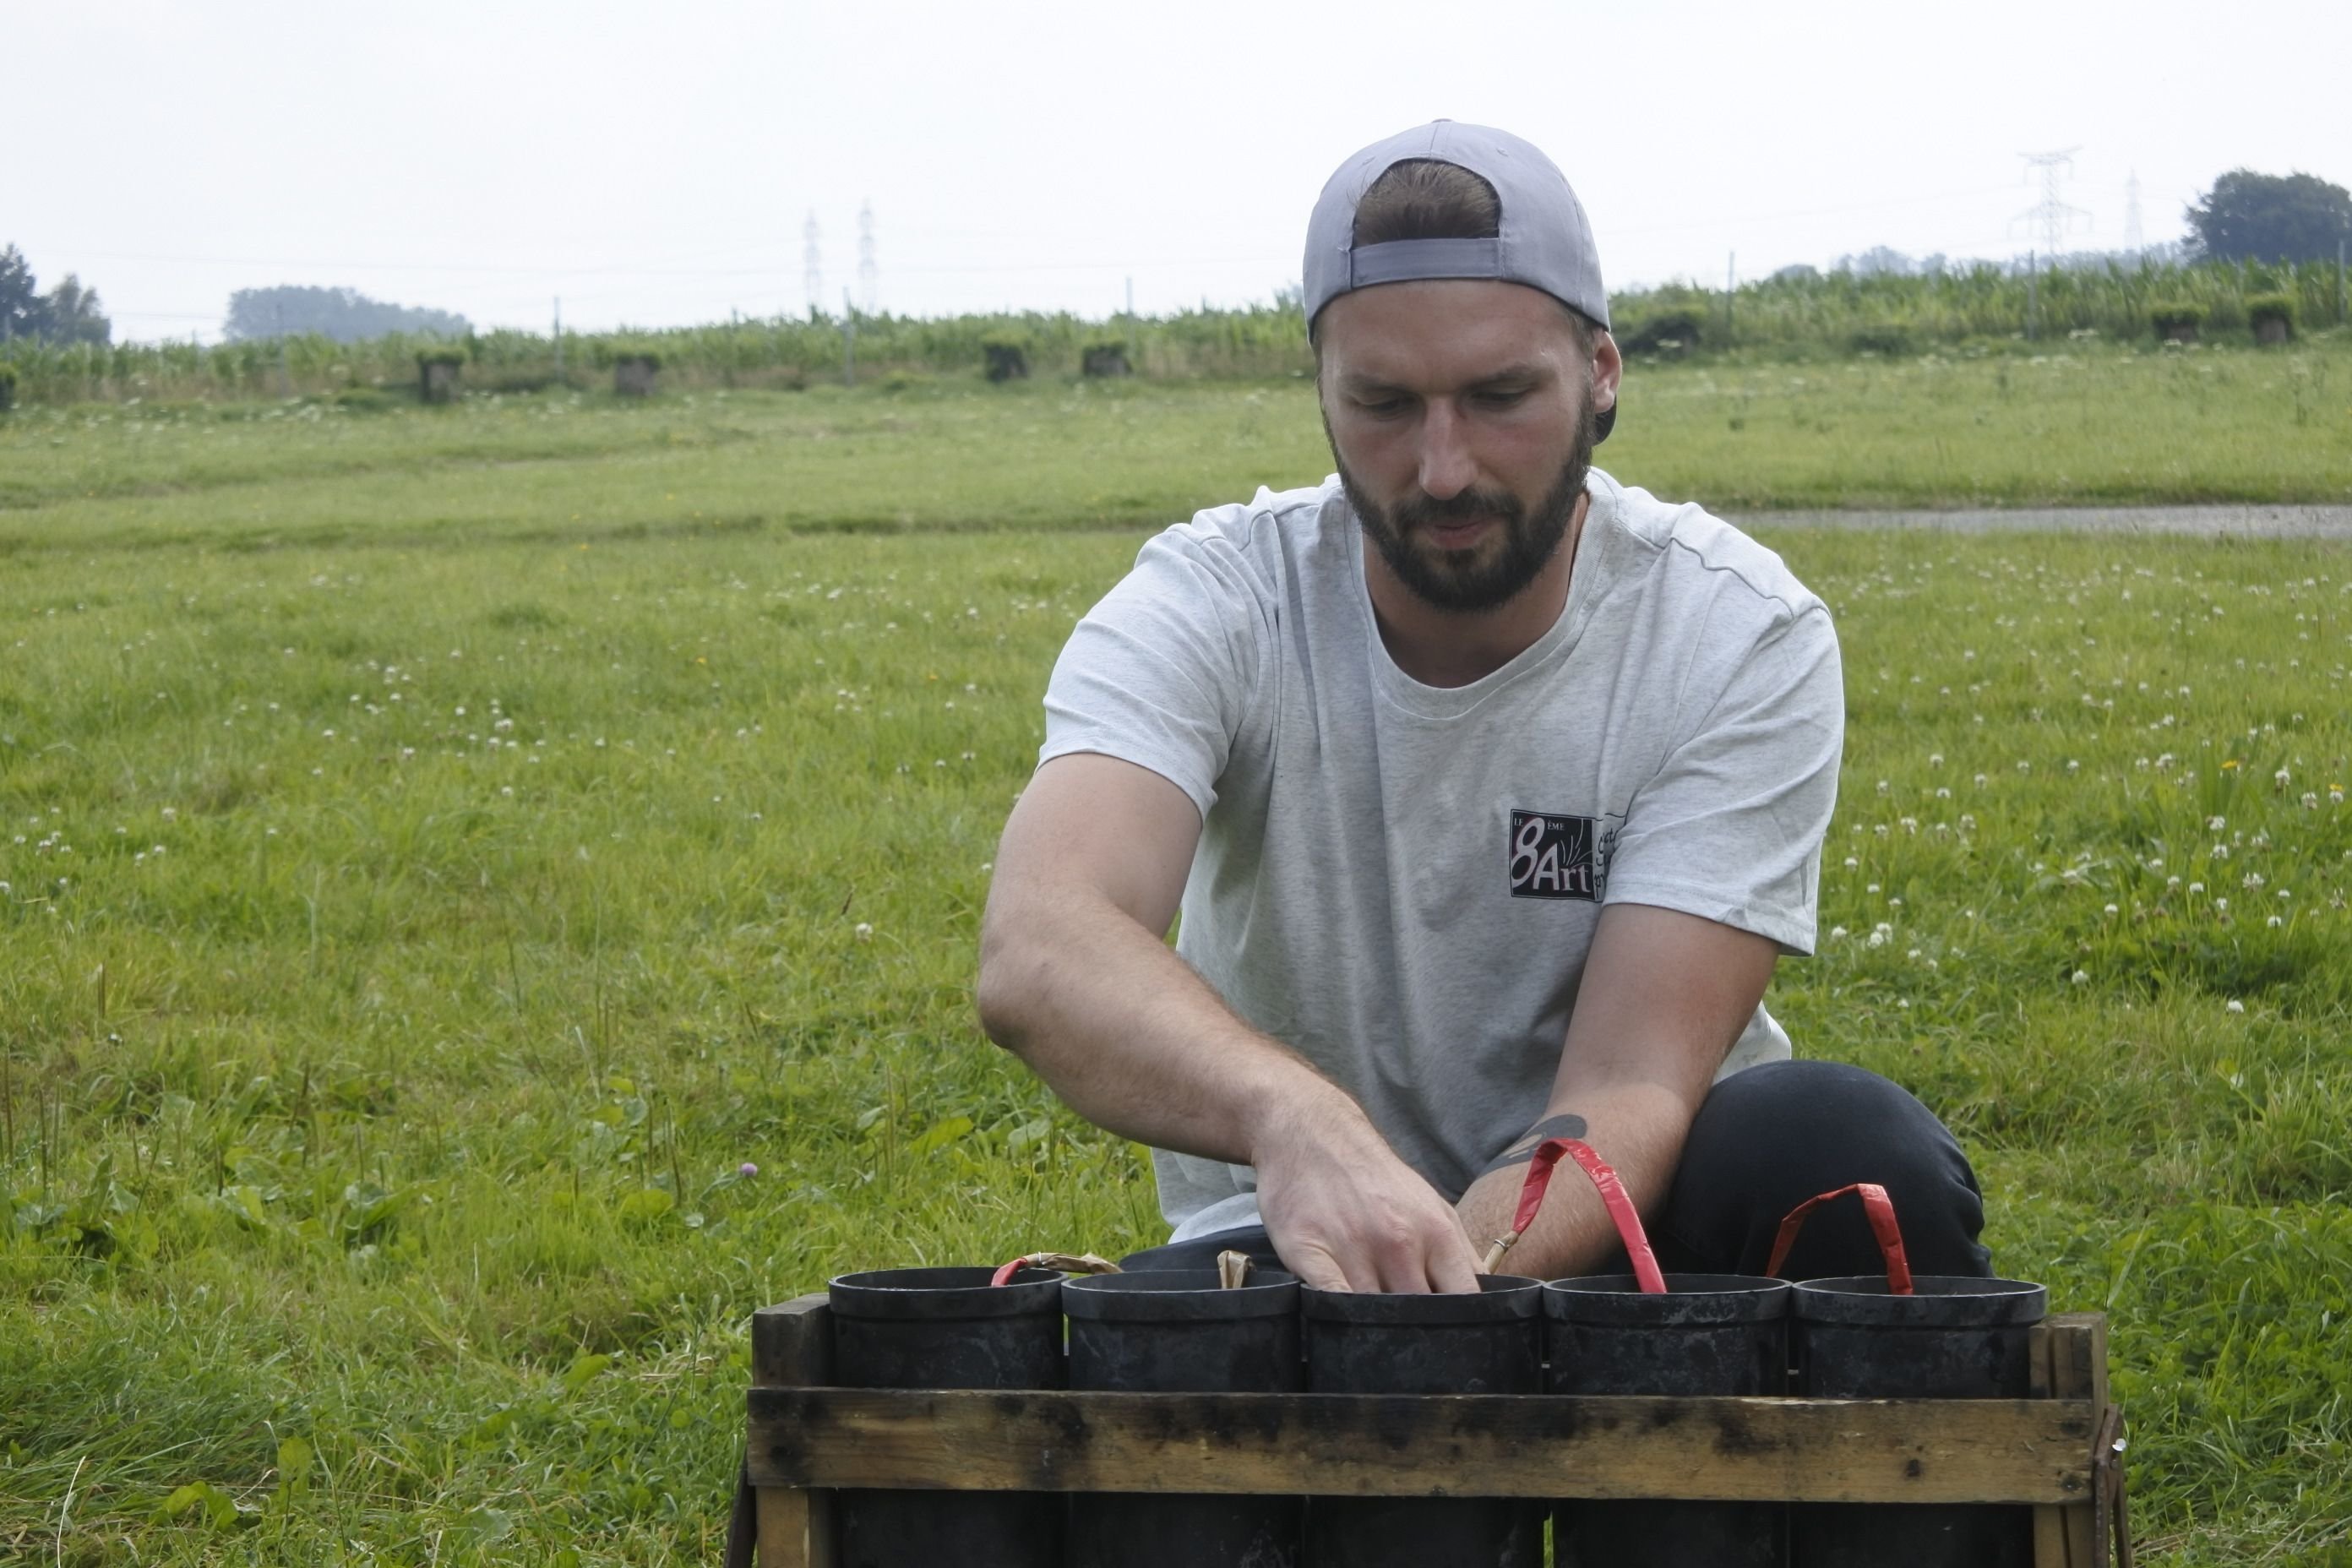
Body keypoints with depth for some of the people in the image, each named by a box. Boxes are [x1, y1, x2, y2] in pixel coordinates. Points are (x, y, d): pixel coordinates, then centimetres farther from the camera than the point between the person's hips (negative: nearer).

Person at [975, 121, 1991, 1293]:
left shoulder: (1744, 640, -15)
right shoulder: (1206, 609, -16)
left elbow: (1629, 1091, -23)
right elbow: (1036, 956, -36)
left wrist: (1463, 1267, -46)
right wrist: (1295, 1119, -57)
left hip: (1611, 1227, 1)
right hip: (1297, 1231, -1)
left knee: (1847, 1151, -32)